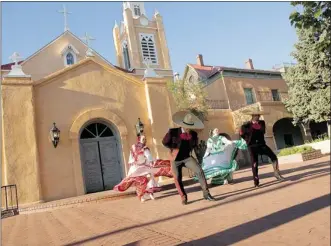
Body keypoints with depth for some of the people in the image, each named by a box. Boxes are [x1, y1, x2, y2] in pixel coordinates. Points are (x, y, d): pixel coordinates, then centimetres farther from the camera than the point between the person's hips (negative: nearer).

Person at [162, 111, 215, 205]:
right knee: (177, 179, 0)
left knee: (199, 171, -17)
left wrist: (189, 150, 5)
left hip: (187, 157, 2)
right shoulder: (173, 132, -16)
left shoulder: (193, 134, -6)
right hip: (176, 159, -1)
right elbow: (165, 142, -3)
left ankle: (206, 194, -6)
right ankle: (183, 197, 23)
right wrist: (175, 149, 2)